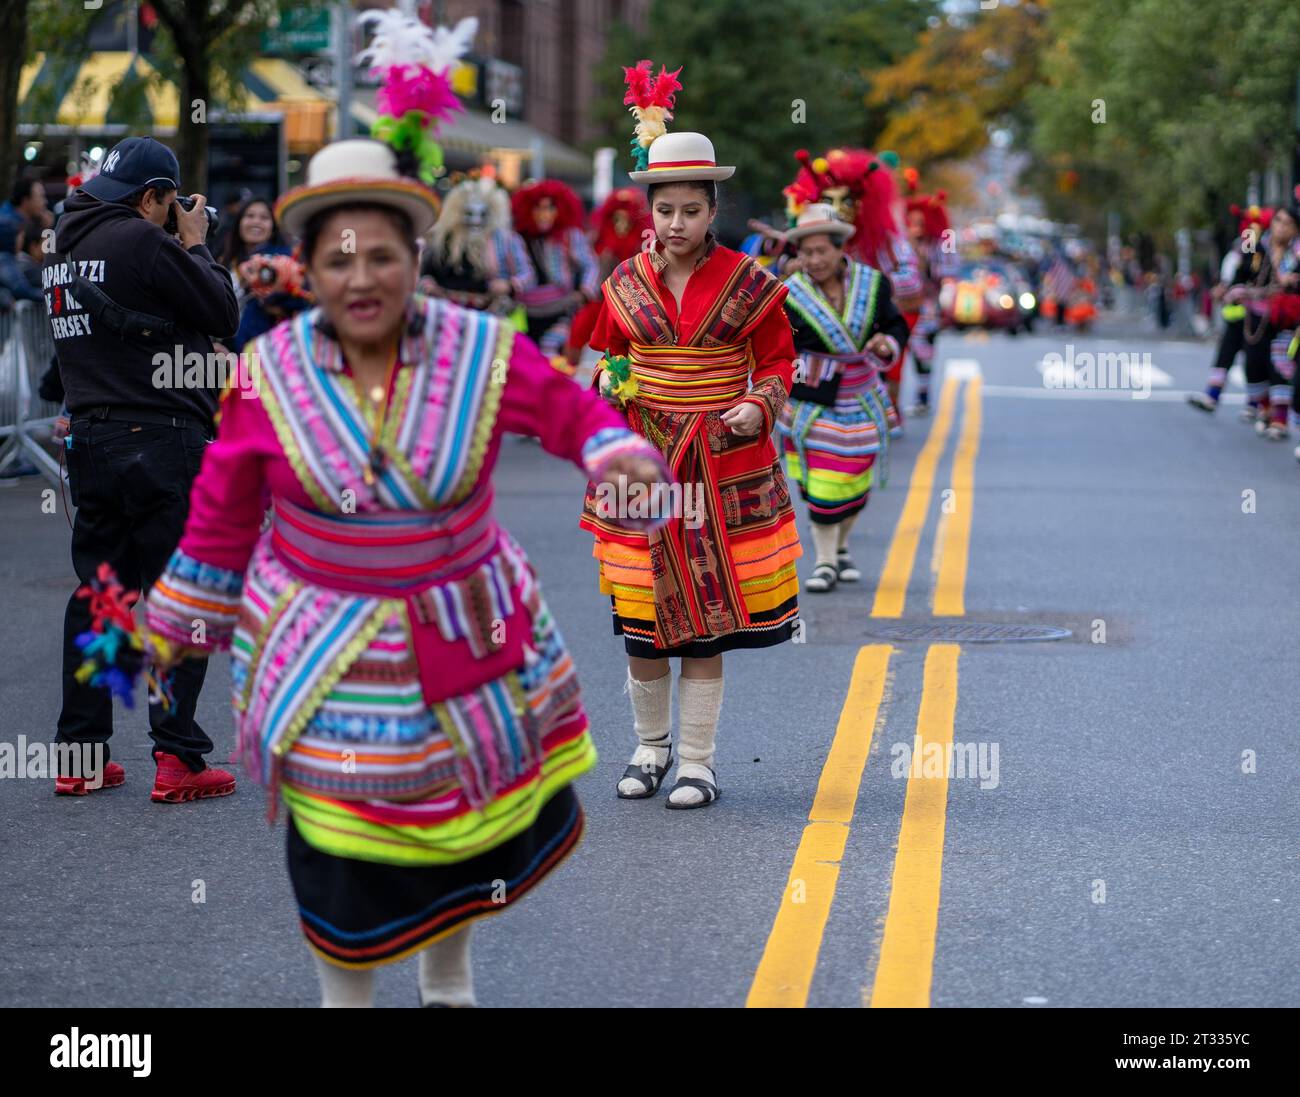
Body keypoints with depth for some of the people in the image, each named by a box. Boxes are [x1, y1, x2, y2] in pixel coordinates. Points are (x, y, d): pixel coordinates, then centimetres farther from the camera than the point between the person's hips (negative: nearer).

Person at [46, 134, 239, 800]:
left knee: (97, 595, 13)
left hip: (90, 440, 8)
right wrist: (195, 245, 6)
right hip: (160, 439, -8)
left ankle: (79, 753, 15)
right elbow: (223, 315, -8)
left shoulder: (63, 248, 13)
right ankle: (177, 758, -3)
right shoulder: (143, 242, -13)